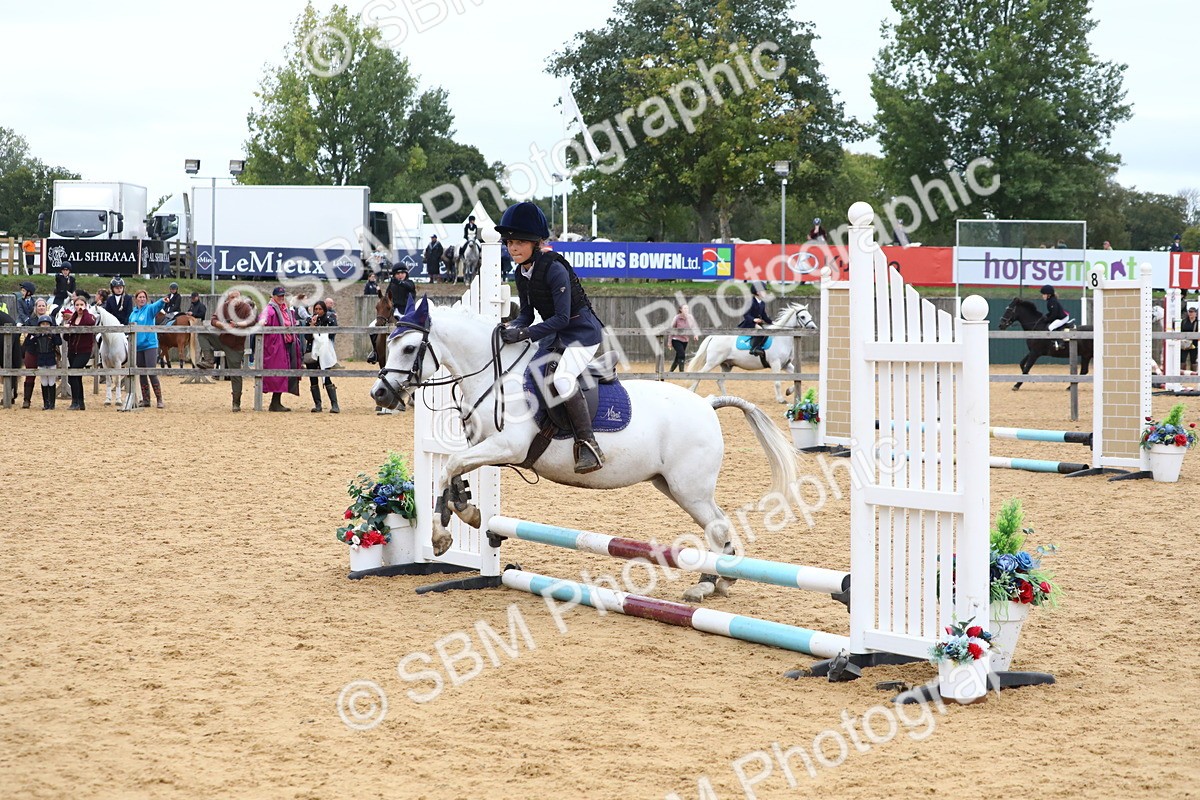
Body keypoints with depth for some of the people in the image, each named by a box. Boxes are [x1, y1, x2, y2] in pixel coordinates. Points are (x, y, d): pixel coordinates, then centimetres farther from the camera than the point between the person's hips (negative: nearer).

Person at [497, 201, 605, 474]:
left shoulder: (554, 269, -22)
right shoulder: (522, 274, 3)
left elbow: (562, 317, -25)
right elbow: (526, 315, 9)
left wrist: (524, 333, -29)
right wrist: (510, 330, -12)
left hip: (582, 331, -10)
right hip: (554, 335, 10)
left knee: (562, 380, -32)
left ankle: (588, 444, -25)